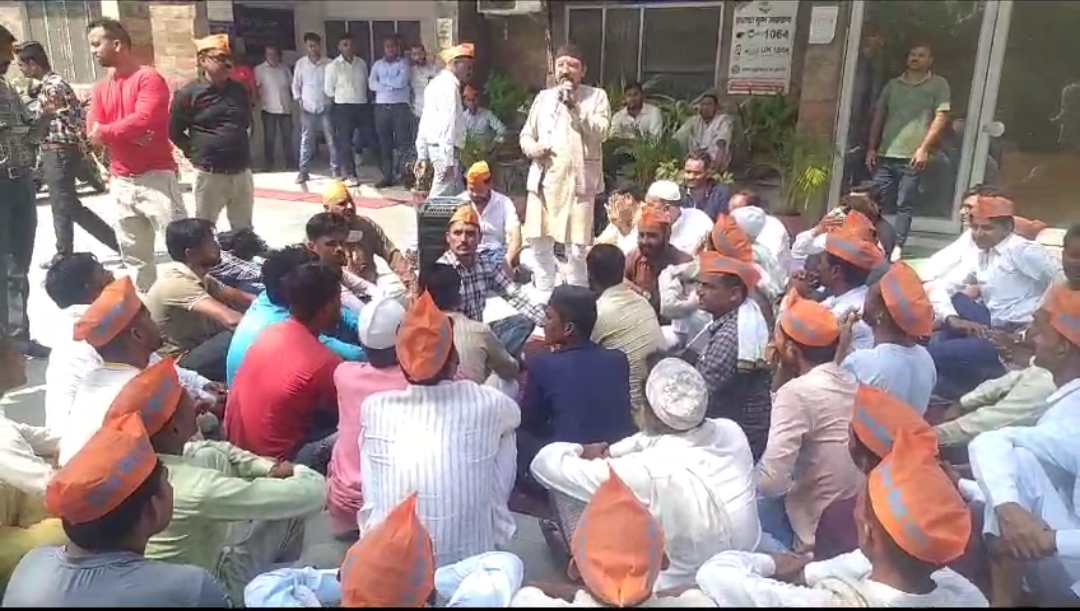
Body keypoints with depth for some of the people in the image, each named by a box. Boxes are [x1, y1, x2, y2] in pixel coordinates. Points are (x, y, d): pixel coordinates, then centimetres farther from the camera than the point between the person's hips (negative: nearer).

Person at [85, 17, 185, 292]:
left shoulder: (149, 78, -6)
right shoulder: (100, 88, 15)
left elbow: (143, 120, -19)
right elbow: (93, 132, 5)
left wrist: (105, 132, -5)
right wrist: (130, 134, -12)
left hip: (156, 176, -7)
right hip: (120, 182, 7)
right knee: (135, 256, 11)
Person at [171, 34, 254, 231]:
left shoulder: (240, 91, 8)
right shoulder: (189, 93, -7)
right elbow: (174, 132, -2)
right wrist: (196, 152, -2)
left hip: (241, 172, 5)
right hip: (210, 174, -5)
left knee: (244, 229, 14)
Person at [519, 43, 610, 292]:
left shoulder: (596, 96, 4)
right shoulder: (543, 97, 15)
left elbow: (599, 132, -9)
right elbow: (526, 134, 16)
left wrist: (574, 106, -15)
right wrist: (534, 148, -5)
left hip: (578, 180, -4)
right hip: (544, 179, 4)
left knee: (576, 248, -5)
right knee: (539, 243, 8)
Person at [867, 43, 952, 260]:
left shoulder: (938, 85, 5)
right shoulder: (892, 84, 15)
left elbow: (941, 118, -3)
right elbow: (878, 117, 16)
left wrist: (924, 148, -12)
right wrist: (871, 148, 9)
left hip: (913, 156, -3)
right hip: (885, 154, 3)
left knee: (904, 205, -2)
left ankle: (897, 247, 2)